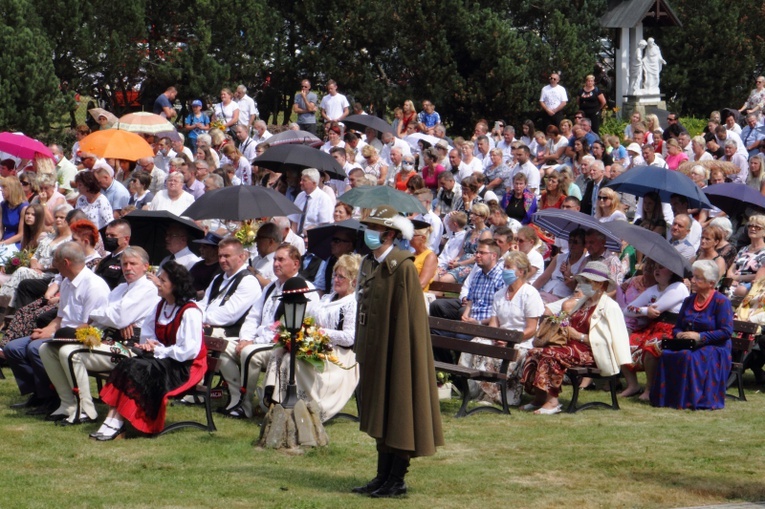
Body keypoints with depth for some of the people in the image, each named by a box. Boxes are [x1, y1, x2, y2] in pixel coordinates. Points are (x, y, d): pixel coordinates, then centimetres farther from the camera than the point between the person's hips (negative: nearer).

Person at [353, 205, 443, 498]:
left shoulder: (402, 267, -15)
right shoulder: (369, 265, 11)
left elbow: (411, 317, -16)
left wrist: (404, 352, -18)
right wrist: (361, 349, 15)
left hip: (397, 351, -9)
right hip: (375, 352, 9)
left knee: (397, 414, -2)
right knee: (379, 415, 12)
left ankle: (397, 480, 4)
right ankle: (383, 476, 19)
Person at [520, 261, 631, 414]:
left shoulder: (609, 307, -6)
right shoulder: (583, 302, 23)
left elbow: (605, 340, -16)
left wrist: (578, 336, -17)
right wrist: (563, 329, 7)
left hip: (591, 352, -9)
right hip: (573, 346, 9)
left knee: (550, 354, -30)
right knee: (535, 353, -11)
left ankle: (552, 402, -27)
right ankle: (539, 398, -13)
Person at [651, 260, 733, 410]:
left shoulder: (721, 302, -5)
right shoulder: (689, 301, 16)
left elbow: (726, 331, -14)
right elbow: (677, 327, 19)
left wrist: (700, 336, -19)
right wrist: (679, 334, -6)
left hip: (714, 348, -6)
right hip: (689, 346, 6)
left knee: (688, 357, -36)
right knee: (665, 355, -25)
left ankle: (693, 399, -28)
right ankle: (667, 397, -22)